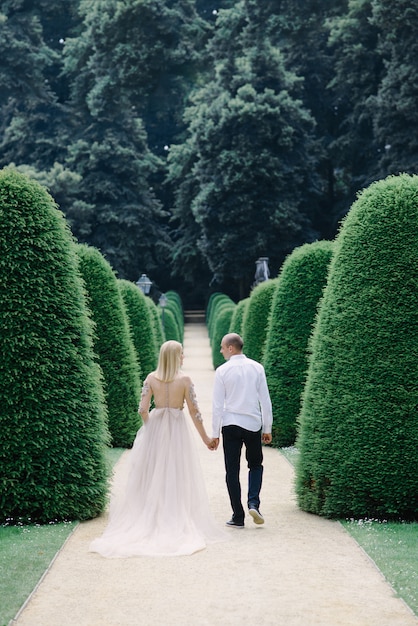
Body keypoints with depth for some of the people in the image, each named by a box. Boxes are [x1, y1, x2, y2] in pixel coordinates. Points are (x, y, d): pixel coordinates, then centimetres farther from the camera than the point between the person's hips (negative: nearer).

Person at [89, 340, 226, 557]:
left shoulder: (151, 378, -2)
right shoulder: (184, 380, -9)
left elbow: (143, 409, -4)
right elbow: (194, 412, -7)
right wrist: (205, 437, 3)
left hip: (155, 428, 3)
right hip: (178, 430, -3)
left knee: (152, 477, 10)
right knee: (178, 479, 4)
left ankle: (150, 522, 13)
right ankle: (178, 524, 6)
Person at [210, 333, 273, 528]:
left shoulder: (222, 371, -5)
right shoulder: (257, 368, 1)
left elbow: (218, 405, -5)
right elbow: (265, 400, 2)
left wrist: (215, 434, 0)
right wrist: (267, 428, 9)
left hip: (230, 424, -2)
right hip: (253, 424, 2)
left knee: (232, 471, 5)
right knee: (256, 465, 20)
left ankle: (238, 517, 6)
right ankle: (253, 503, -1)